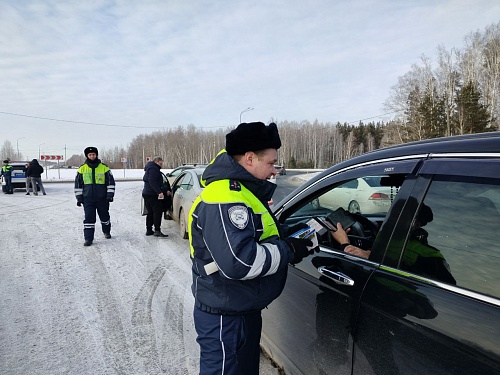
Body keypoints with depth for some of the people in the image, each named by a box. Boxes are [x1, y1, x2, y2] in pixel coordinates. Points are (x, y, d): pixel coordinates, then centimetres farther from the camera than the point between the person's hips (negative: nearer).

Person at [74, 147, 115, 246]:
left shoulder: (104, 168, -2)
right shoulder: (82, 169, 2)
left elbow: (110, 181, 1)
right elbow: (78, 184, 8)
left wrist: (110, 195, -5)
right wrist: (79, 197, 4)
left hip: (102, 198, 0)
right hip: (88, 199, 0)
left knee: (104, 216, 14)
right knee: (89, 218, -3)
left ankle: (107, 232, 37)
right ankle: (88, 238, 3)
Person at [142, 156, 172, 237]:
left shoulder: (150, 169, 25)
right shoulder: (153, 169, -9)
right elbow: (152, 182, -23)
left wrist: (166, 190, 26)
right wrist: (159, 192, -29)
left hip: (147, 193, 11)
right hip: (152, 194, -11)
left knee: (150, 212, 15)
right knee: (158, 212, -10)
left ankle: (149, 230, 20)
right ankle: (157, 231, -13)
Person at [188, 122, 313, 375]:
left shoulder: (241, 191, 7)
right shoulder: (224, 198, -27)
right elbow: (238, 262, -35)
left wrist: (288, 235, -1)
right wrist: (287, 251, -22)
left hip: (243, 310, 10)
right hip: (225, 317, -10)